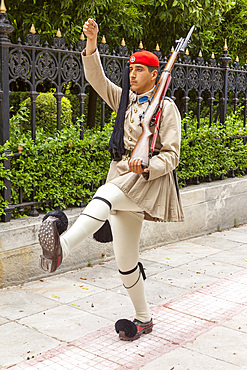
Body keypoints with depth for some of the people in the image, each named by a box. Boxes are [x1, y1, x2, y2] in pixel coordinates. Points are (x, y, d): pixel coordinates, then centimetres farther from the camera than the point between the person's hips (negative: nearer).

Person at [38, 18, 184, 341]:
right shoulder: (123, 100, 18)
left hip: (150, 179, -6)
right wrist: (92, 43, -8)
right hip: (122, 181, 6)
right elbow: (96, 78, 6)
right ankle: (143, 319, 24)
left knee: (106, 194, -39)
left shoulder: (166, 107, 1)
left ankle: (63, 247, -62)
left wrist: (145, 167, -22)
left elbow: (171, 156, -5)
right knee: (125, 261, 7)